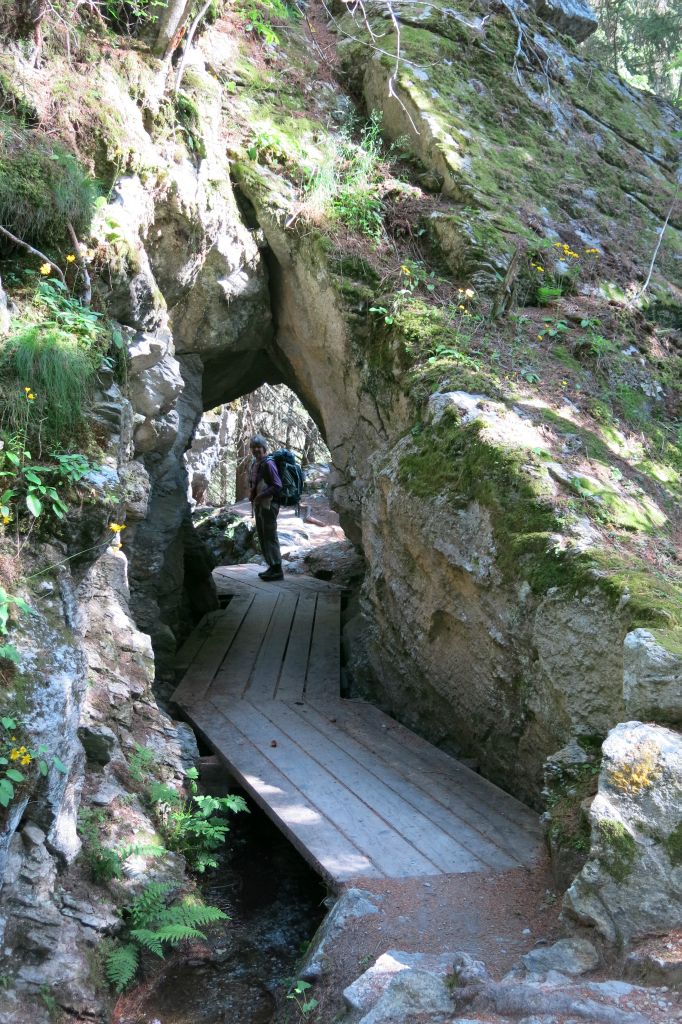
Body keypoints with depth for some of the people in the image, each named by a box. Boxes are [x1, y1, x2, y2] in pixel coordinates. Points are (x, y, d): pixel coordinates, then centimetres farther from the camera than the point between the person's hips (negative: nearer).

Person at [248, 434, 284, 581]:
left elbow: (277, 485, -19)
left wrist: (261, 496, -18)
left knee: (270, 536, -8)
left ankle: (277, 569, -4)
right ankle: (271, 566, 18)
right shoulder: (254, 463, 12)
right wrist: (253, 496, 7)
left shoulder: (268, 463, -14)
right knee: (262, 536, 12)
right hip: (258, 504, 9)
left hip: (269, 504, -9)